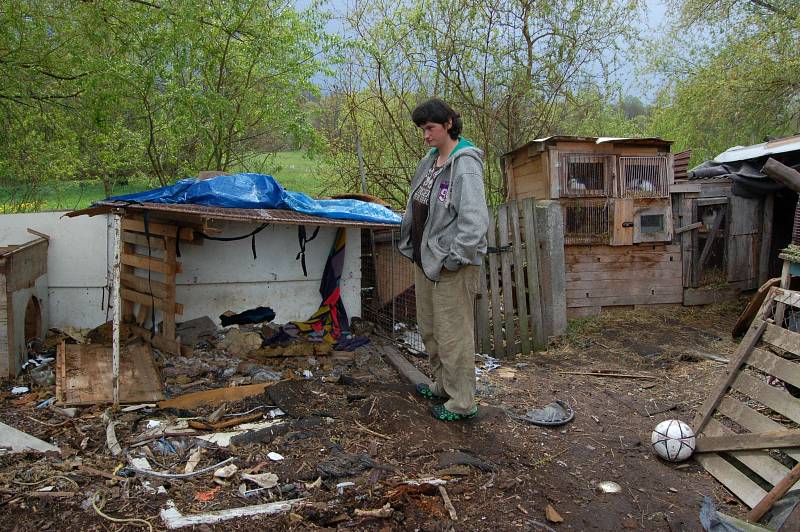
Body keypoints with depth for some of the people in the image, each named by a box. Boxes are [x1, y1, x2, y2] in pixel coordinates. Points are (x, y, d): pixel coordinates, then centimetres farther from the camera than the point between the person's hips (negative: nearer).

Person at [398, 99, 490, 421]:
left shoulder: (465, 165, -15)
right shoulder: (429, 162, 12)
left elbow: (475, 219, -23)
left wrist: (454, 258, -22)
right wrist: (408, 244, 15)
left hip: (452, 265, -9)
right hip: (424, 260, 9)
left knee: (453, 334, 0)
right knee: (429, 329, 19)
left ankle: (461, 403, 15)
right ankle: (442, 385, 38)